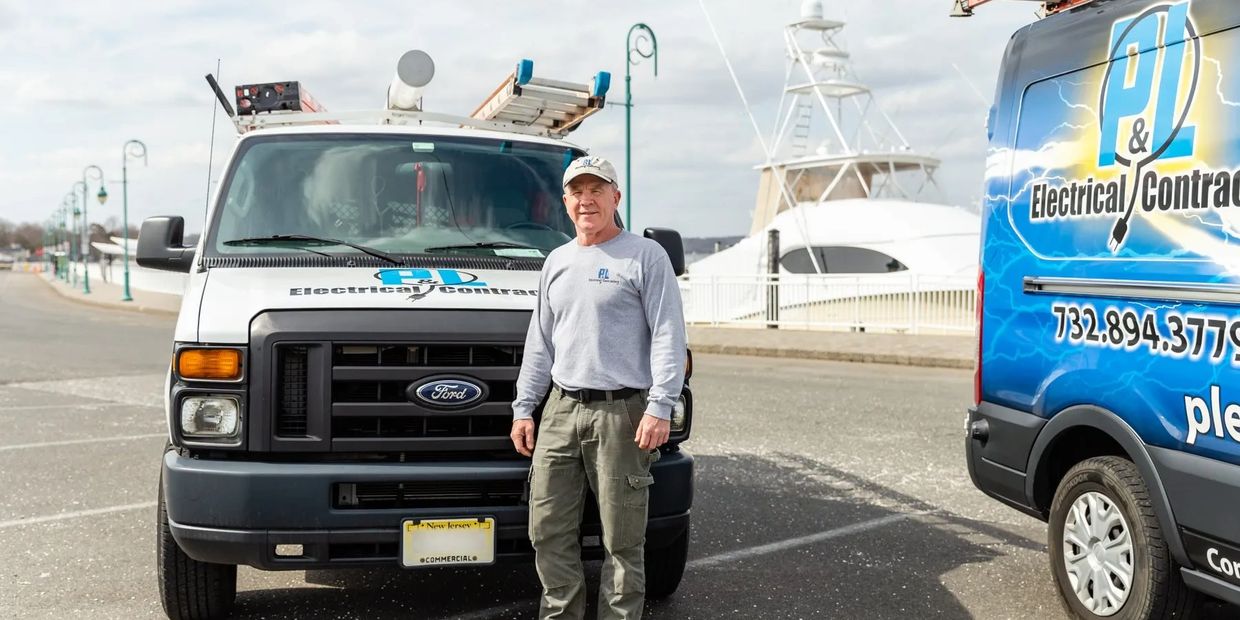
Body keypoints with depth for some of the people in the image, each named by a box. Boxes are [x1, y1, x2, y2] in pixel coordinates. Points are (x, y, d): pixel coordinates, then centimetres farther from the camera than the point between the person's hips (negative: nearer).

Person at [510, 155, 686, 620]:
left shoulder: (645, 256, -1)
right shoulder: (557, 262, 18)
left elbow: (668, 336, -7)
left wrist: (660, 407, -16)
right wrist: (524, 407, 15)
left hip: (621, 414, -6)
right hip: (560, 411, 6)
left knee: (622, 538, 0)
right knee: (549, 530, 6)